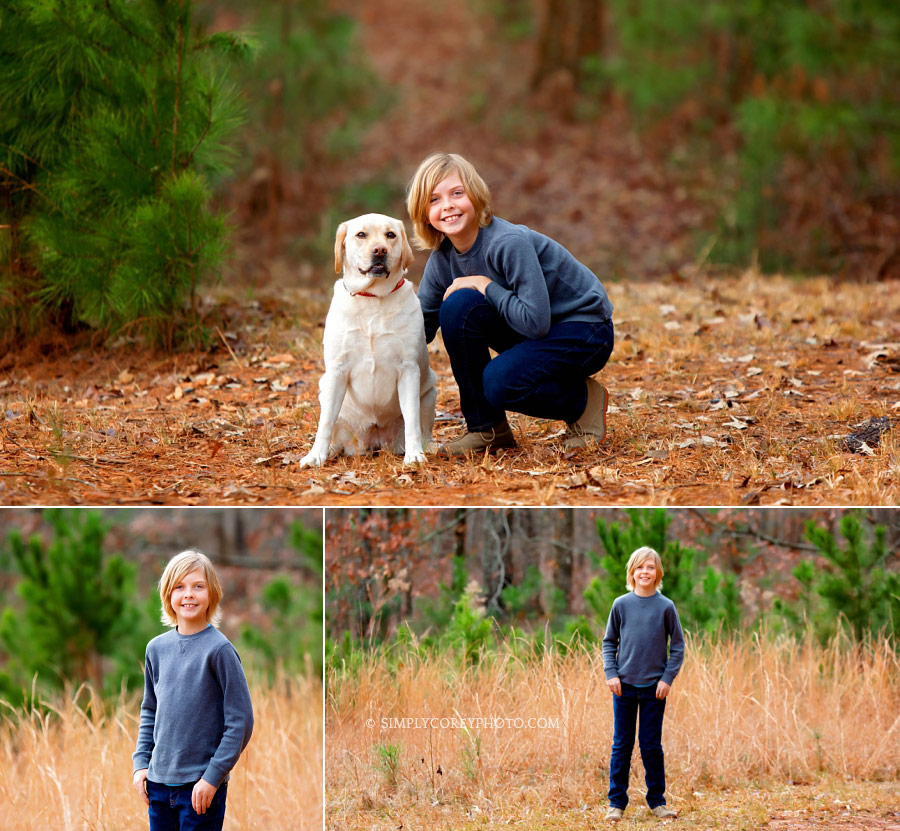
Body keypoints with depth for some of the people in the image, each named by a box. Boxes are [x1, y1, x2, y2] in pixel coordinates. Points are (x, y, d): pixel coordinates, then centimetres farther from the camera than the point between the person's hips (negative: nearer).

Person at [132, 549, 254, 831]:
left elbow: (241, 722, -11)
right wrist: (141, 763, 7)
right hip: (159, 783, 5)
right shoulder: (157, 648, 6)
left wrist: (213, 776, -13)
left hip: (201, 786, -5)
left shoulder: (219, 649, -10)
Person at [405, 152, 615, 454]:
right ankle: (486, 427, -6)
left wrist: (484, 285, -23)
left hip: (585, 330, -7)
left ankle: (583, 400, 2)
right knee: (457, 306, -20)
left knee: (500, 382, -31)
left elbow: (535, 321, -32)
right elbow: (421, 326, -2)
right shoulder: (444, 255, -6)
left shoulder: (509, 243, -28)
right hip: (528, 328, 7)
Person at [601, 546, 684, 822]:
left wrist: (668, 678, -6)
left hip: (654, 688, -1)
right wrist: (611, 673, -4)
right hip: (624, 685, 1)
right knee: (621, 745, 4)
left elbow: (678, 645, 3)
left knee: (652, 745, 4)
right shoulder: (621, 605, 2)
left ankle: (657, 801, 15)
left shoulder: (666, 607, -1)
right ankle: (617, 802, 11)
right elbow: (609, 642, 9)